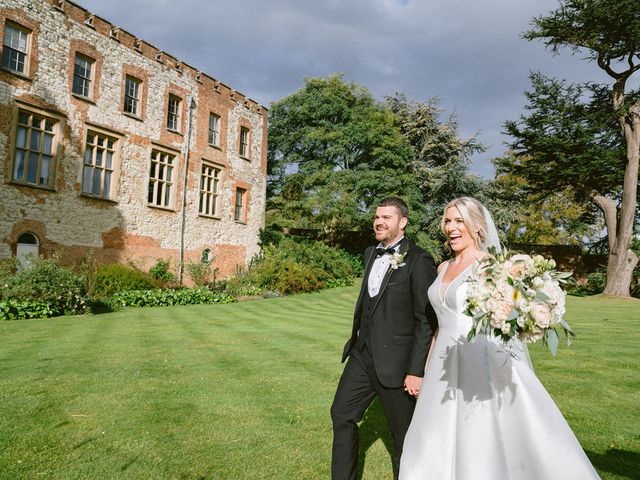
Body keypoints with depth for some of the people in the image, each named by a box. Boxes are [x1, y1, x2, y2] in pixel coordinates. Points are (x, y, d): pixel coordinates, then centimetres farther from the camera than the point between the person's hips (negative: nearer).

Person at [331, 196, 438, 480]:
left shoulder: (418, 261, -14)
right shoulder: (371, 254, 9)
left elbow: (427, 320, -15)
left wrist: (416, 371, -16)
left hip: (394, 361, -7)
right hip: (362, 355, 8)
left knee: (404, 433, 10)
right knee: (341, 414, 14)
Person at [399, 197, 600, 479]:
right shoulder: (444, 268, 11)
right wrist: (427, 368, 20)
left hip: (477, 367, -7)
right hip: (443, 369, 7)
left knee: (476, 449, 0)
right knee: (436, 448, 15)